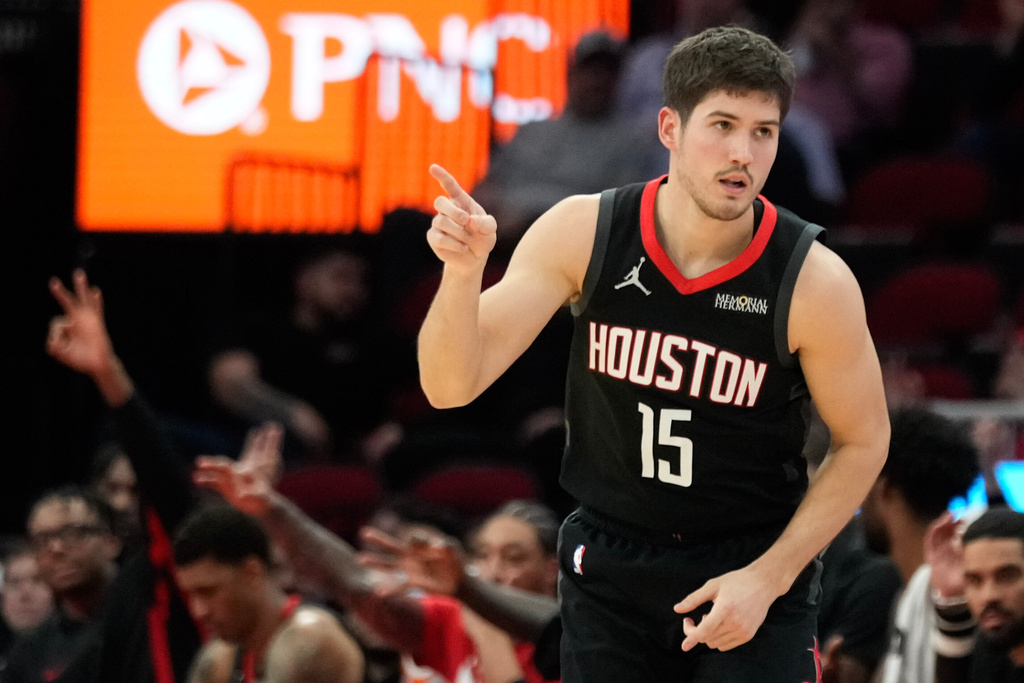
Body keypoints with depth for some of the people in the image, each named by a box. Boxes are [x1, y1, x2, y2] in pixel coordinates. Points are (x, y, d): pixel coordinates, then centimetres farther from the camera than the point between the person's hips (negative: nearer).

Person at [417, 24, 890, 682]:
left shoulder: (814, 282, -17)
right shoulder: (582, 233, -12)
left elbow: (863, 442, -4)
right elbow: (452, 385, -12)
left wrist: (768, 577, -12)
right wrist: (463, 271, -30)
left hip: (754, 570, -2)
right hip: (608, 571, 2)